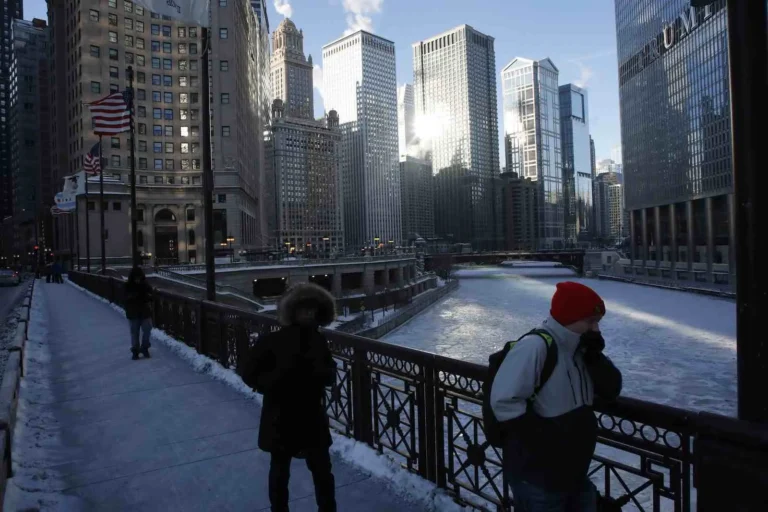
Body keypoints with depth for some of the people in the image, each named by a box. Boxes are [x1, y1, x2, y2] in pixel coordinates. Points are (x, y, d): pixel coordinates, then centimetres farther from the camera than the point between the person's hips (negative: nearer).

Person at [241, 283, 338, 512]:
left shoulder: (318, 341, -4)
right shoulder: (271, 341, -15)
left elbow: (330, 376, 2)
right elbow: (249, 374, -8)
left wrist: (319, 372, -20)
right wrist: (276, 381, -22)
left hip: (312, 418, 2)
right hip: (280, 419, -2)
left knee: (322, 471, 11)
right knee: (280, 471, 18)